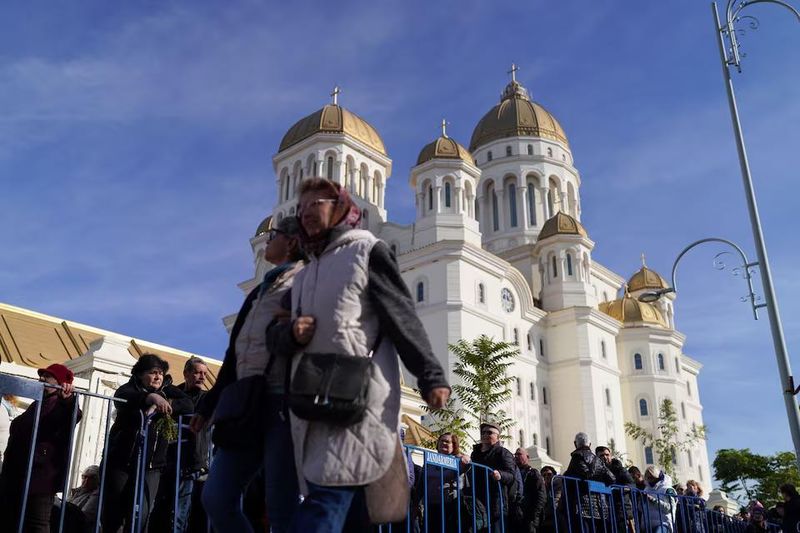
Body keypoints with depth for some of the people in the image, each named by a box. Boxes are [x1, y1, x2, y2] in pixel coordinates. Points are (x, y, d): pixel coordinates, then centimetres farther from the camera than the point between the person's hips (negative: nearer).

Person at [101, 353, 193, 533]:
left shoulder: (167, 390, 11)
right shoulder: (131, 388, 2)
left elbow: (188, 405, -4)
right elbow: (121, 398, -22)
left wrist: (164, 404, -19)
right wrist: (151, 397, -39)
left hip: (151, 465, 1)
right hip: (120, 461, -1)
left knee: (140, 517, -10)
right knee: (112, 515, 2)